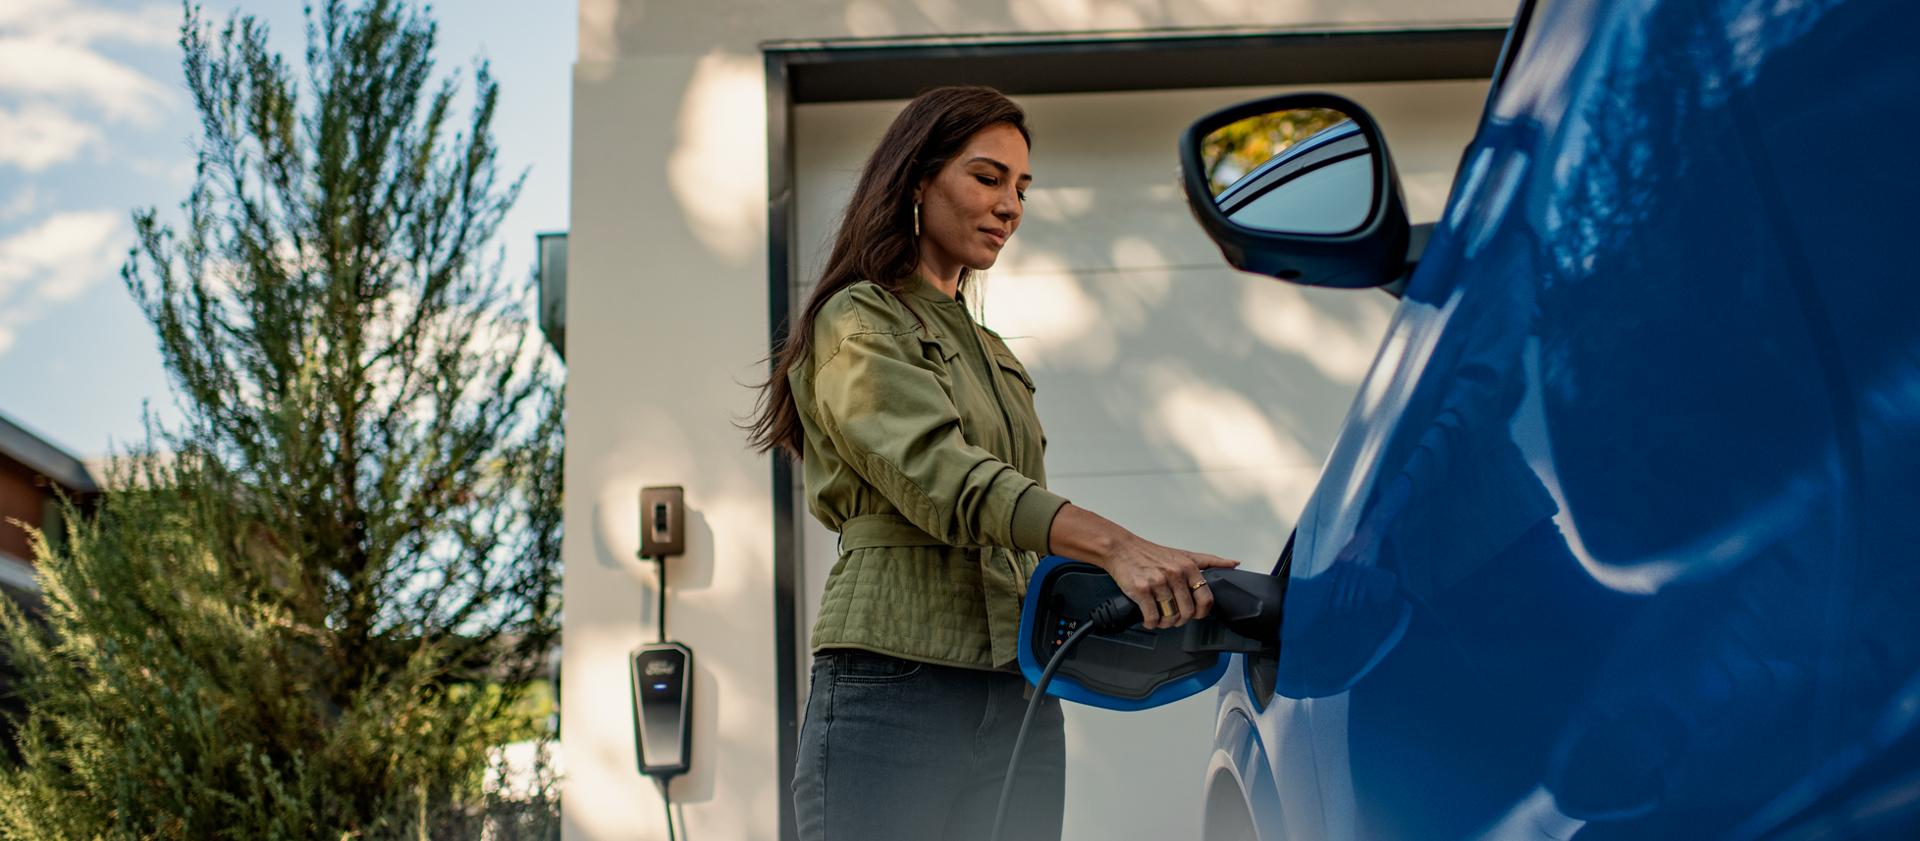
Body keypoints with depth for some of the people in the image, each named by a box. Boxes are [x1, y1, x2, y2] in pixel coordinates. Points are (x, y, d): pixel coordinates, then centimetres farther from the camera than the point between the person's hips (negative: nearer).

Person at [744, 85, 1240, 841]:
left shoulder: (990, 353, 24)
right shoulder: (857, 324, -1)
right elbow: (939, 474, -19)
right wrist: (1114, 545, -32)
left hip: (1021, 705, 7)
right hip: (895, 692, -7)